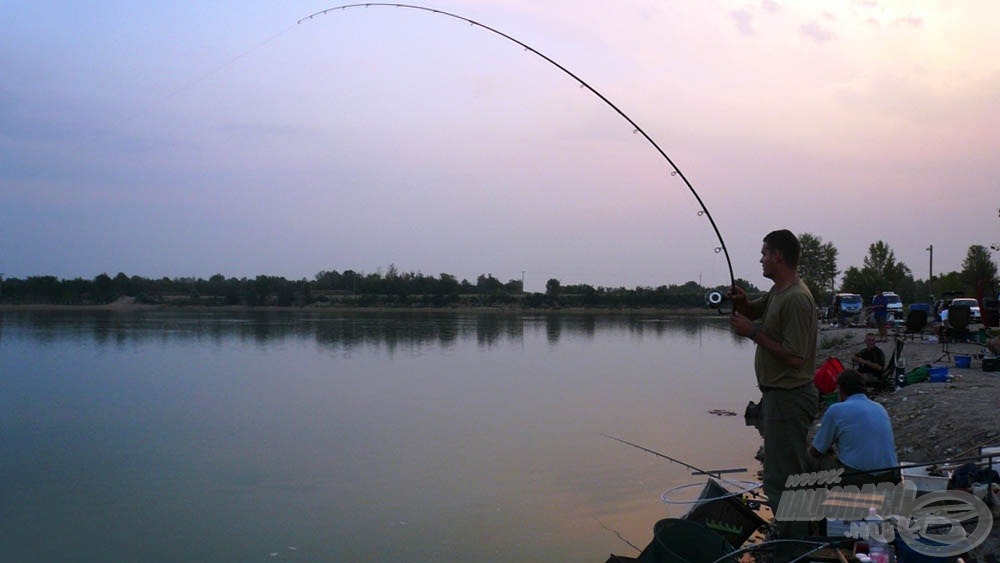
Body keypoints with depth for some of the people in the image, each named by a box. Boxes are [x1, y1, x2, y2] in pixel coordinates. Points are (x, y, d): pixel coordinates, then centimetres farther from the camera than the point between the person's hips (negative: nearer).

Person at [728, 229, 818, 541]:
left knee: (781, 479, -8)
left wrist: (753, 332, -19)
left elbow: (794, 358, -25)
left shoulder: (796, 299, -21)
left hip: (788, 398, -11)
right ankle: (790, 535, 31)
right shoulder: (777, 292, 11)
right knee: (784, 475, 20)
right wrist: (741, 302, 4)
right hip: (777, 395, 11)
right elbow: (751, 312, 26)